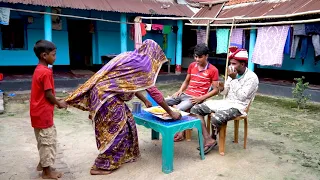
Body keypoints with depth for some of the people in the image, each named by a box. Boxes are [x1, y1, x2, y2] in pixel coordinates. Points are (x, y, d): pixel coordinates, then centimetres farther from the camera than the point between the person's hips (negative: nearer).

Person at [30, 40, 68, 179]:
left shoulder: (38, 69, 9)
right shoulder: (46, 72, -21)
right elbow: (48, 94, -19)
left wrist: (56, 102, 11)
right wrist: (59, 103, -3)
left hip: (39, 112, 10)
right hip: (43, 113, -10)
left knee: (44, 140, 22)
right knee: (48, 141, 2)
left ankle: (43, 163, 36)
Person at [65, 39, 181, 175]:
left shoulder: (131, 57, 15)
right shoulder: (143, 65, -11)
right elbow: (153, 91, -11)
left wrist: (145, 101, 29)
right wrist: (171, 112, -2)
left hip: (104, 91, 9)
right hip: (106, 95, -9)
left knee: (126, 122, 17)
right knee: (117, 129, 1)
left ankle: (124, 155, 31)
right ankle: (102, 165, 12)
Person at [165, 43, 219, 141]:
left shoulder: (213, 70, -5)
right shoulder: (192, 65, 12)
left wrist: (201, 98, -15)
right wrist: (180, 91, 3)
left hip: (196, 98, -6)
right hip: (185, 94, 6)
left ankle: (180, 131, -3)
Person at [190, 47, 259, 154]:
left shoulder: (252, 77, -12)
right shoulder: (233, 74, 9)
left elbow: (242, 97, -21)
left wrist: (234, 79, -21)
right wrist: (221, 89, -9)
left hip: (238, 107, -7)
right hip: (226, 102, 8)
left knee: (216, 118, -37)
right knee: (195, 109, -8)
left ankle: (213, 138, -3)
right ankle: (208, 139, -15)